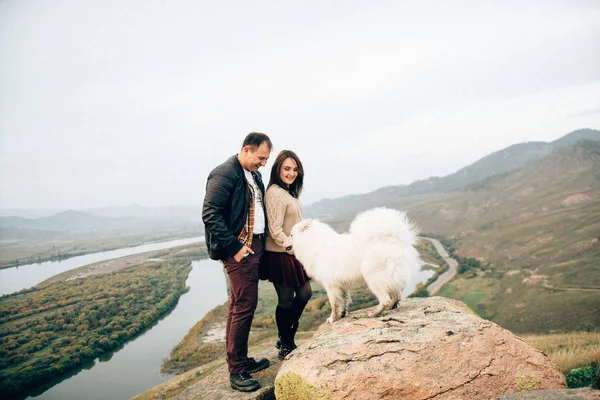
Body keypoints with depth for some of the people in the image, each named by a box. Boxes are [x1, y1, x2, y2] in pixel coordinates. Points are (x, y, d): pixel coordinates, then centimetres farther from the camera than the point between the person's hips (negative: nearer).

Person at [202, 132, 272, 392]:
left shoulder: (254, 175, 15)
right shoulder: (224, 174, -13)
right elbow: (210, 214, -19)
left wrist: (261, 243, 10)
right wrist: (234, 247, -20)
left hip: (255, 246, 9)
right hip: (239, 249, -9)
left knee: (239, 305, 15)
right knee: (245, 305, -6)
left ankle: (240, 360, 26)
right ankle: (236, 370, 6)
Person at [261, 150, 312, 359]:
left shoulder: (289, 192, 10)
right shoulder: (275, 193, -18)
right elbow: (275, 231, -21)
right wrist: (293, 248, -18)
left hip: (293, 252, 10)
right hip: (280, 255, -10)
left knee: (305, 293, 17)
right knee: (286, 300, 4)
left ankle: (286, 338, 32)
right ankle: (285, 347, 23)